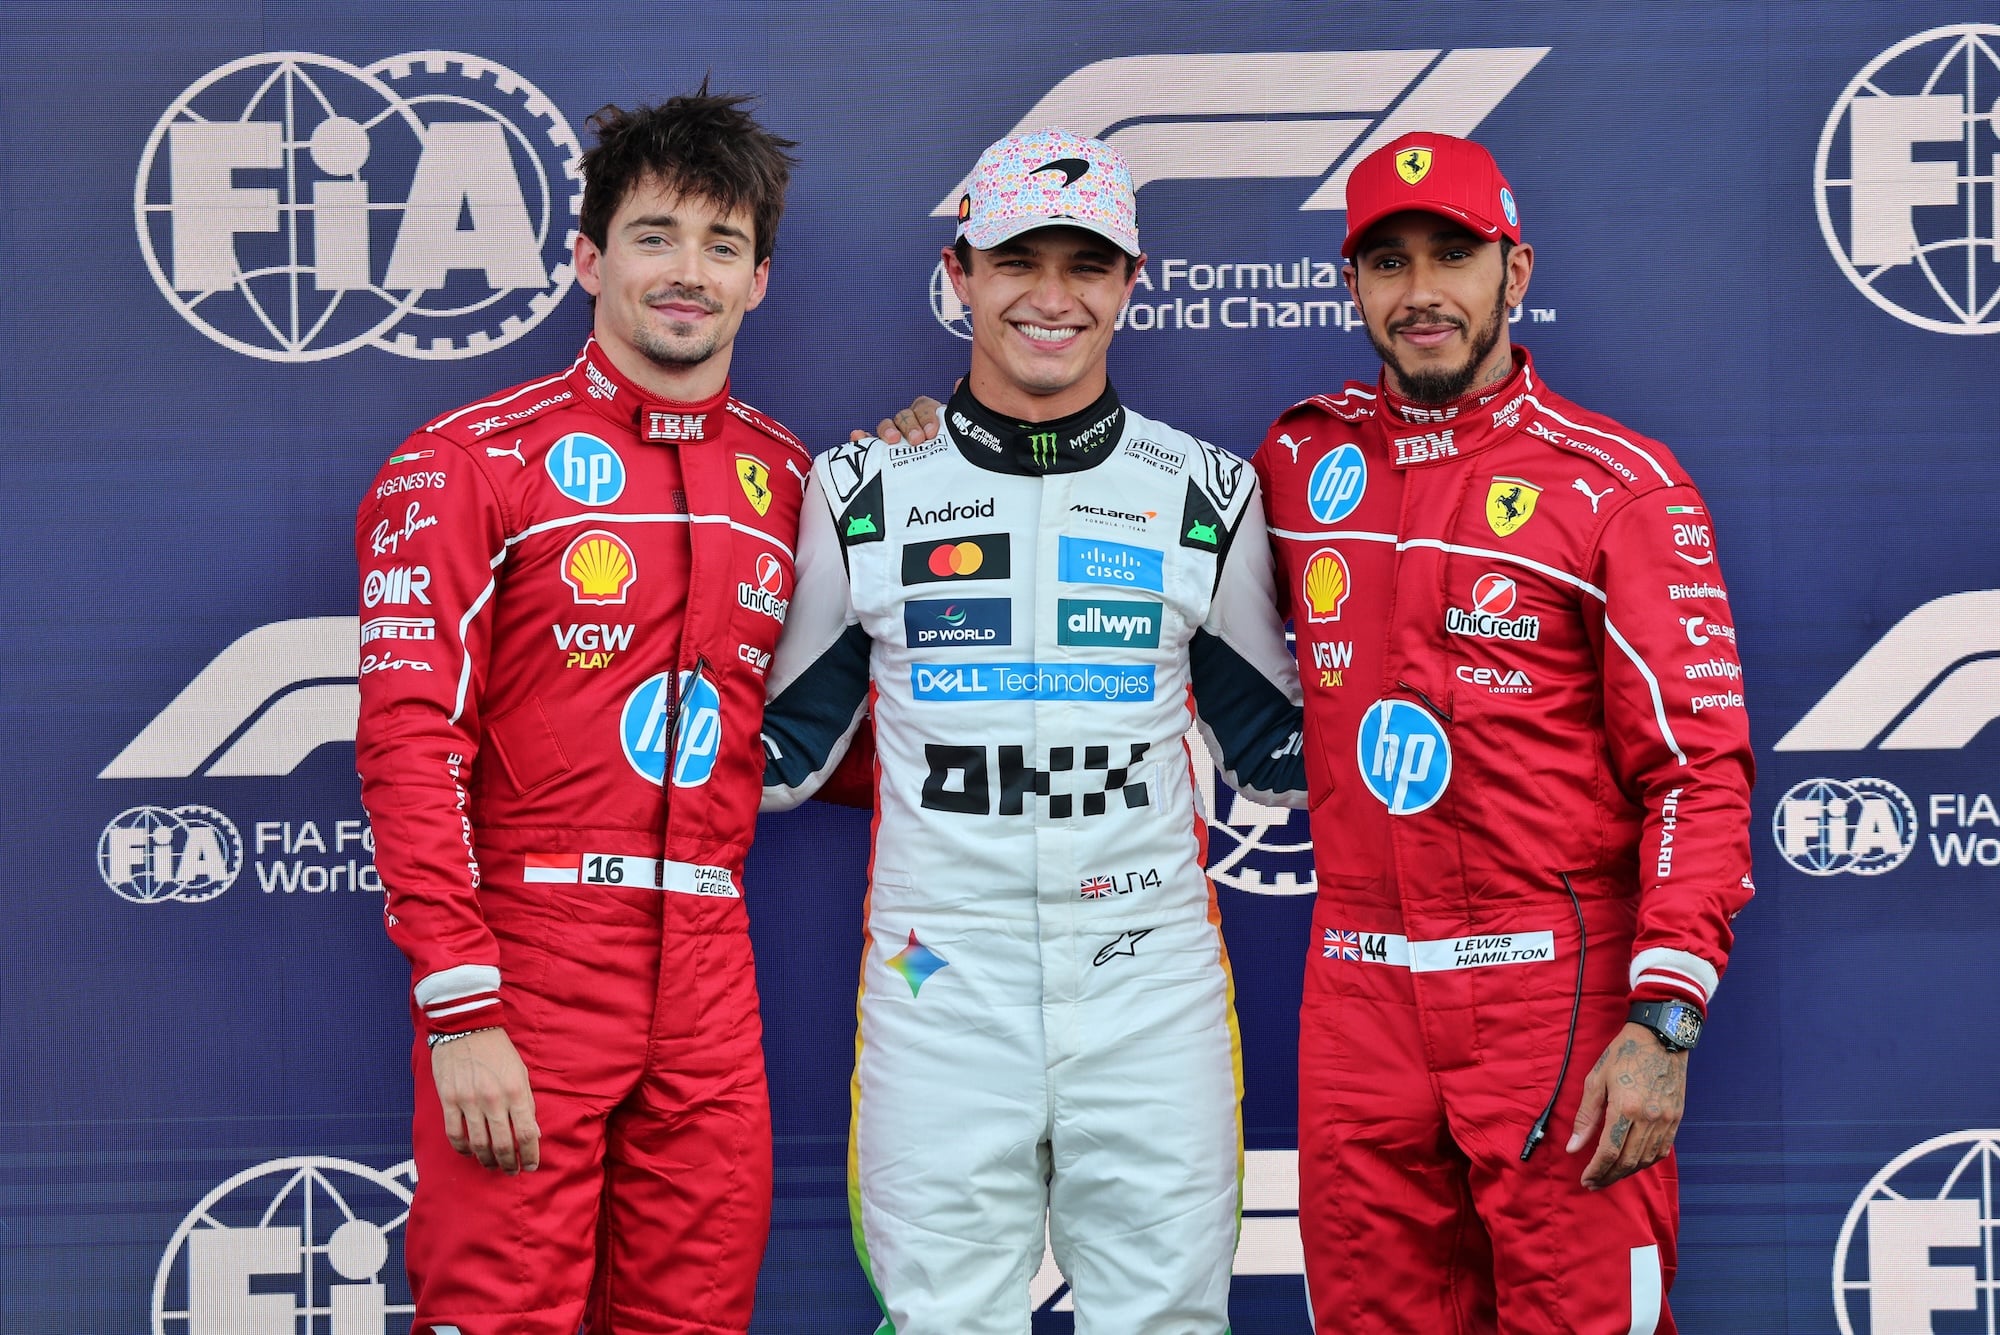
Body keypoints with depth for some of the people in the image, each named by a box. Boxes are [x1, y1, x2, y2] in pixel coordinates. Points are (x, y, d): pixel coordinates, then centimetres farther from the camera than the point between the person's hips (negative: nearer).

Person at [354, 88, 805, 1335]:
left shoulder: (784, 476, 12)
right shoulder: (472, 460, -2)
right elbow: (411, 737, -9)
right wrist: (459, 1009, -16)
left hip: (707, 972, 5)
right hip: (526, 962, -4)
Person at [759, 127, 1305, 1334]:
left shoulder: (1205, 494, 6)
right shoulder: (866, 490, 5)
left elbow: (1278, 747, 14)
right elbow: (784, 748, 12)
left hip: (1152, 993, 1)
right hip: (939, 994, 0)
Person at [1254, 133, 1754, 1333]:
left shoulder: (1620, 485, -4)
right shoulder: (1303, 459, 10)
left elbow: (1701, 765, -8)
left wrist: (1663, 1024, -18)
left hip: (1556, 988, -4)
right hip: (1358, 993, 4)